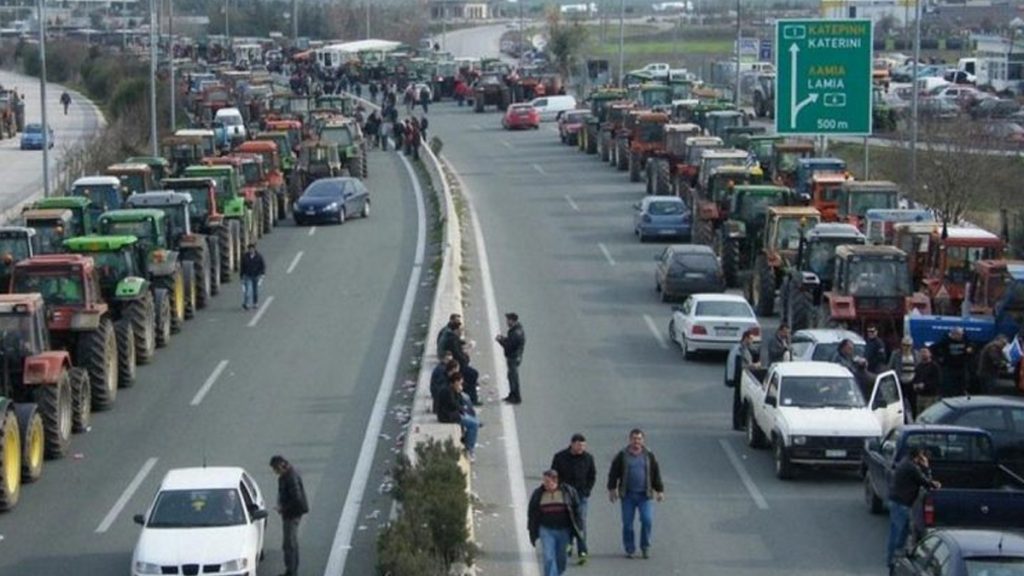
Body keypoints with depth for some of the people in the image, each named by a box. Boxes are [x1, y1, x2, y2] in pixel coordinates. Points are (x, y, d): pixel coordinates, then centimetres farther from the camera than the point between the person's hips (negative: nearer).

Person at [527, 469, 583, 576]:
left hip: (563, 531, 0)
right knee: (549, 559, -11)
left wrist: (576, 530, 2)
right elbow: (532, 514, 8)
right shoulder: (538, 494, 1)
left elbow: (576, 510, 4)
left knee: (561, 559, 14)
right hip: (546, 530, 0)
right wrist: (532, 533, 7)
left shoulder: (568, 492, -3)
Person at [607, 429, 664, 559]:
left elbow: (656, 474, 13)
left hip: (644, 495, 0)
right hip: (627, 495, 0)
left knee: (647, 520, -11)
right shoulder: (622, 455, 5)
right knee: (627, 523, 1)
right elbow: (613, 473, 8)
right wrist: (612, 489, 2)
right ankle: (630, 549, 12)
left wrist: (659, 490, 9)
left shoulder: (649, 456, 8)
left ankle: (645, 547, 4)